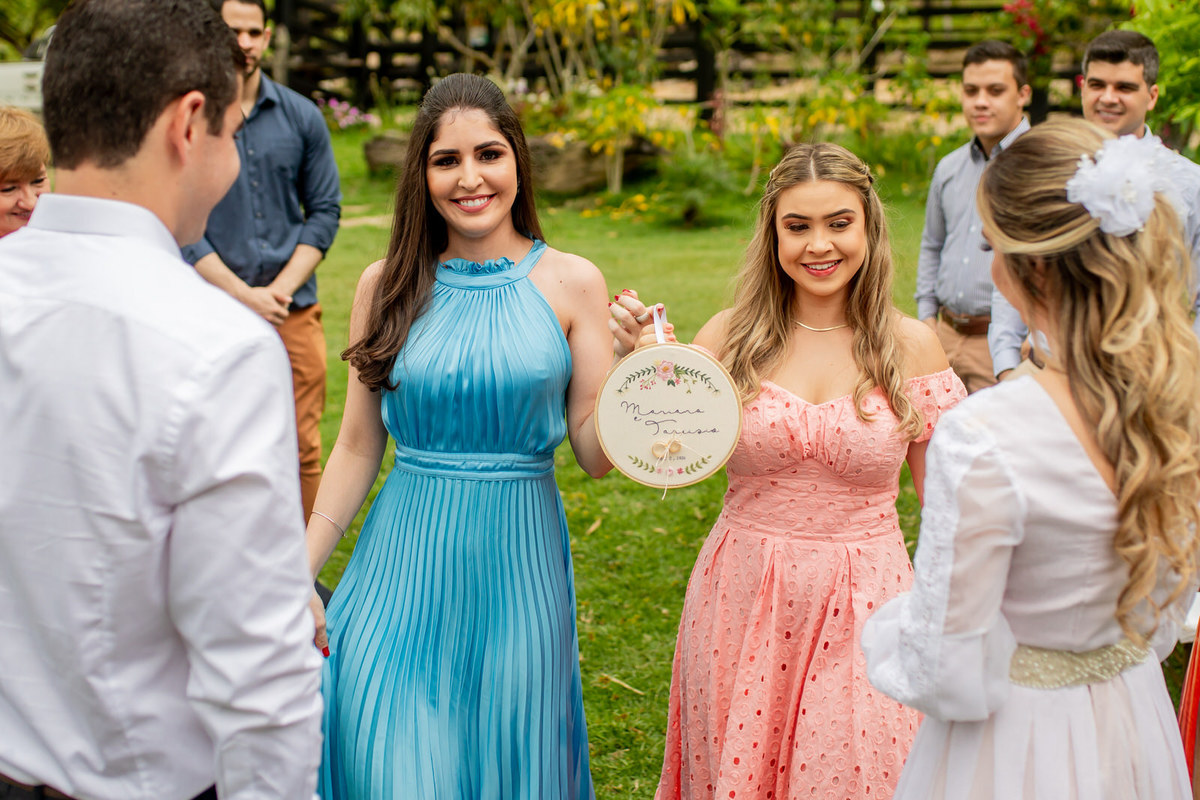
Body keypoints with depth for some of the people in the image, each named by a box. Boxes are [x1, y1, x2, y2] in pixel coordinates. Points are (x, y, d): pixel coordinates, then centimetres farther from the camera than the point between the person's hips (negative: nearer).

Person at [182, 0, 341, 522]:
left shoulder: (302, 117, 8)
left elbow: (324, 210, 7)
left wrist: (281, 288, -6)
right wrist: (244, 296, -10)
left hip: (294, 308, 2)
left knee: (302, 449, 2)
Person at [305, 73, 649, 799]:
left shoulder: (571, 283, -3)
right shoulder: (387, 286, 0)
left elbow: (596, 456, -1)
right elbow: (357, 448, 6)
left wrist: (628, 365, -18)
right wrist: (302, 574, 4)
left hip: (518, 567, 0)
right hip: (405, 566, 1)